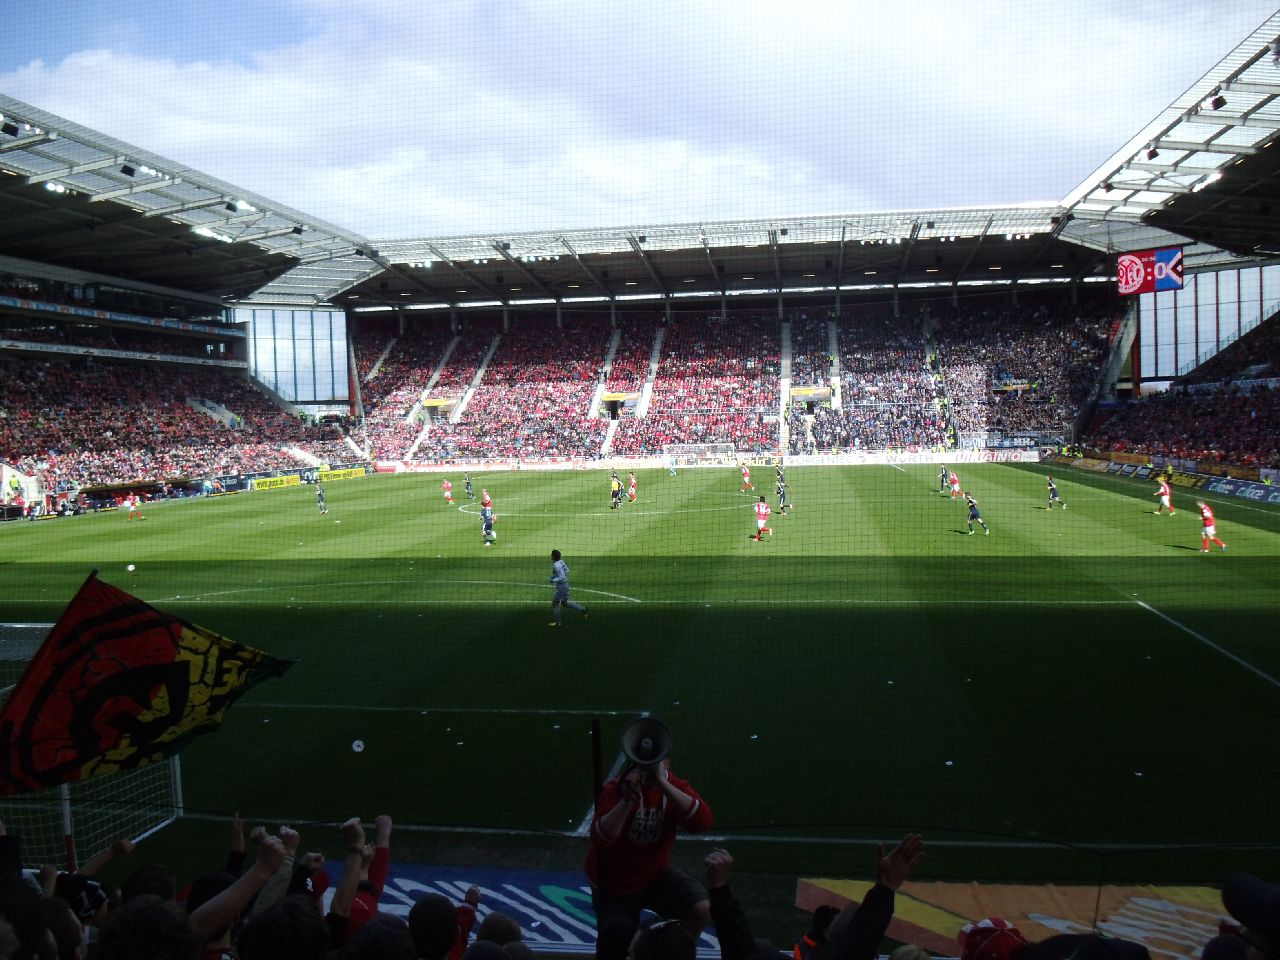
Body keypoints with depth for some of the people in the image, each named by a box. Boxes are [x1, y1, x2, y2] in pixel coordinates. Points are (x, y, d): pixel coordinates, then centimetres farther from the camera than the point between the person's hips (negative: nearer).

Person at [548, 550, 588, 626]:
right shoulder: (561, 562, 3)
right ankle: (582, 610, 20)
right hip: (565, 585, 9)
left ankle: (557, 622, 14)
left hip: (561, 587, -9)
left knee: (555, 603, 4)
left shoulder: (556, 566, -24)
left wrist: (553, 580, -21)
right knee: (565, 603, 20)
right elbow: (567, 570, 16)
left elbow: (562, 577, -27)